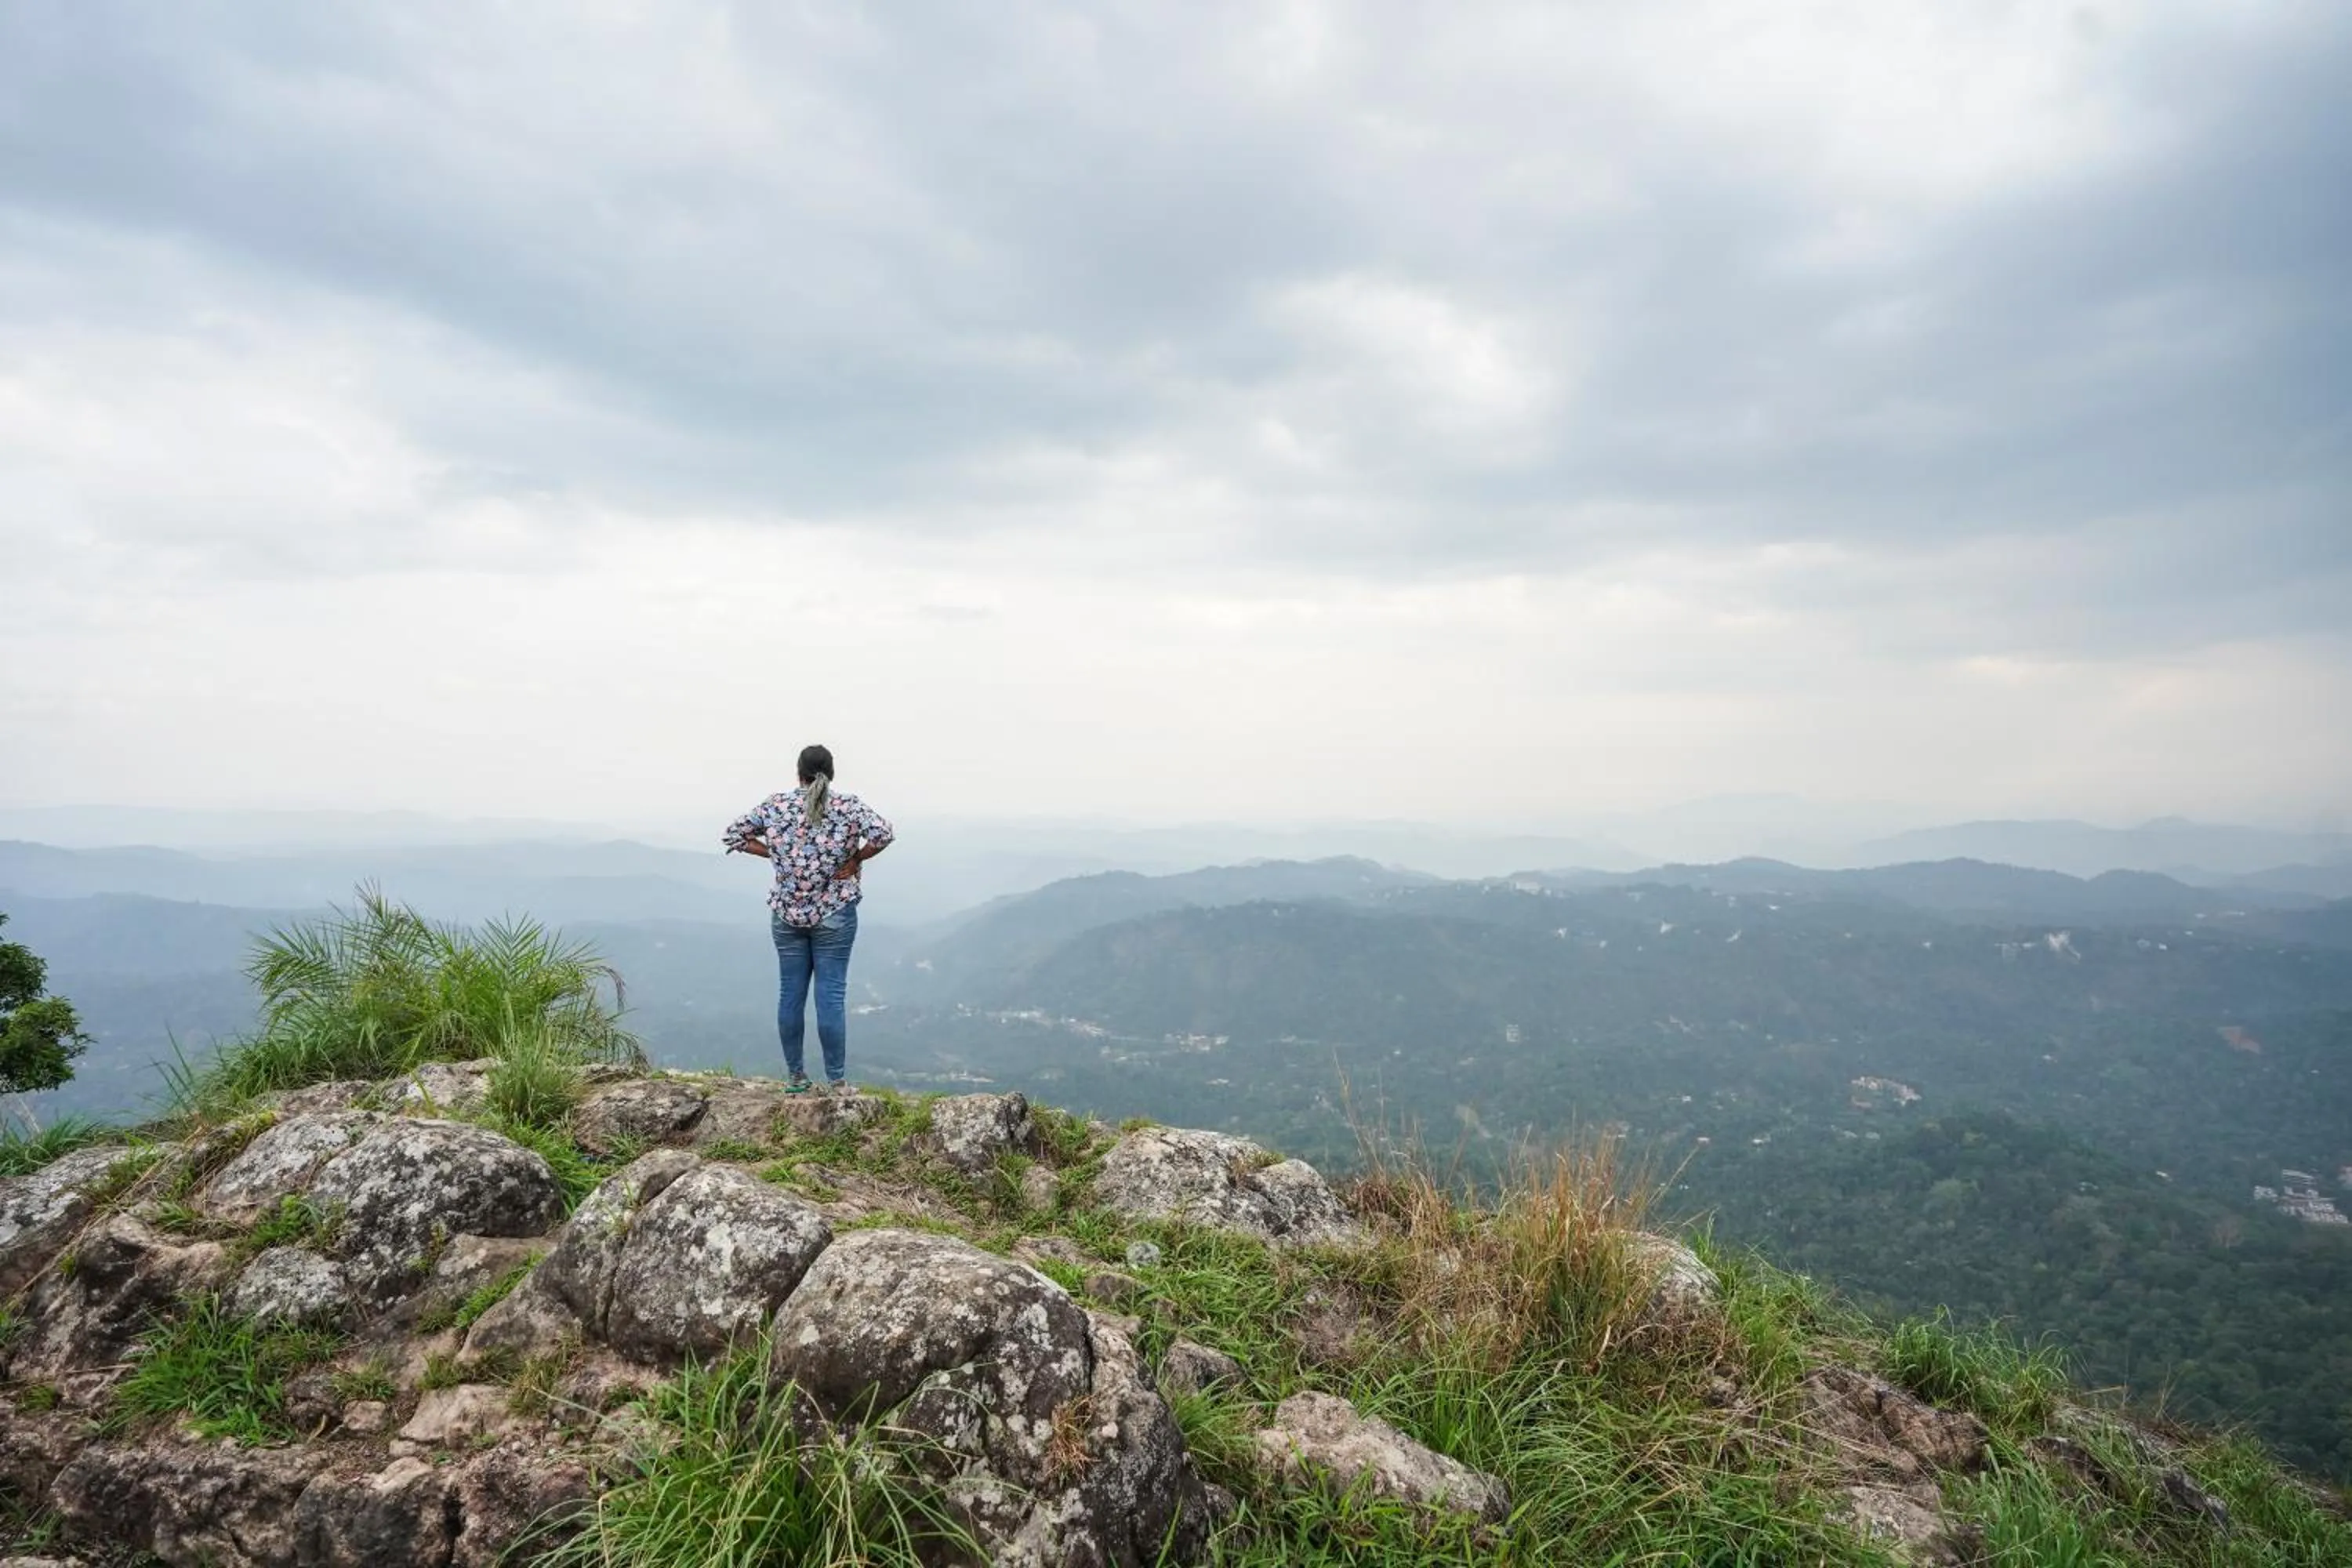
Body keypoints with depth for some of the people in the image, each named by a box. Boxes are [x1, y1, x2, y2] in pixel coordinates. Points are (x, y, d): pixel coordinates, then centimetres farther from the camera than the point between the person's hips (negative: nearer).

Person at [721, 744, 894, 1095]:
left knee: (790, 994, 9)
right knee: (831, 995, -1)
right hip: (834, 913, -2)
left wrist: (775, 853, 8)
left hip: (786, 914, 3)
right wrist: (855, 859, -6)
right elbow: (882, 834, -19)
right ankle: (837, 1082, 2)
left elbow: (732, 835, 9)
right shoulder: (847, 805, -5)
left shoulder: (776, 805, 3)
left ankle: (796, 1077, 17)